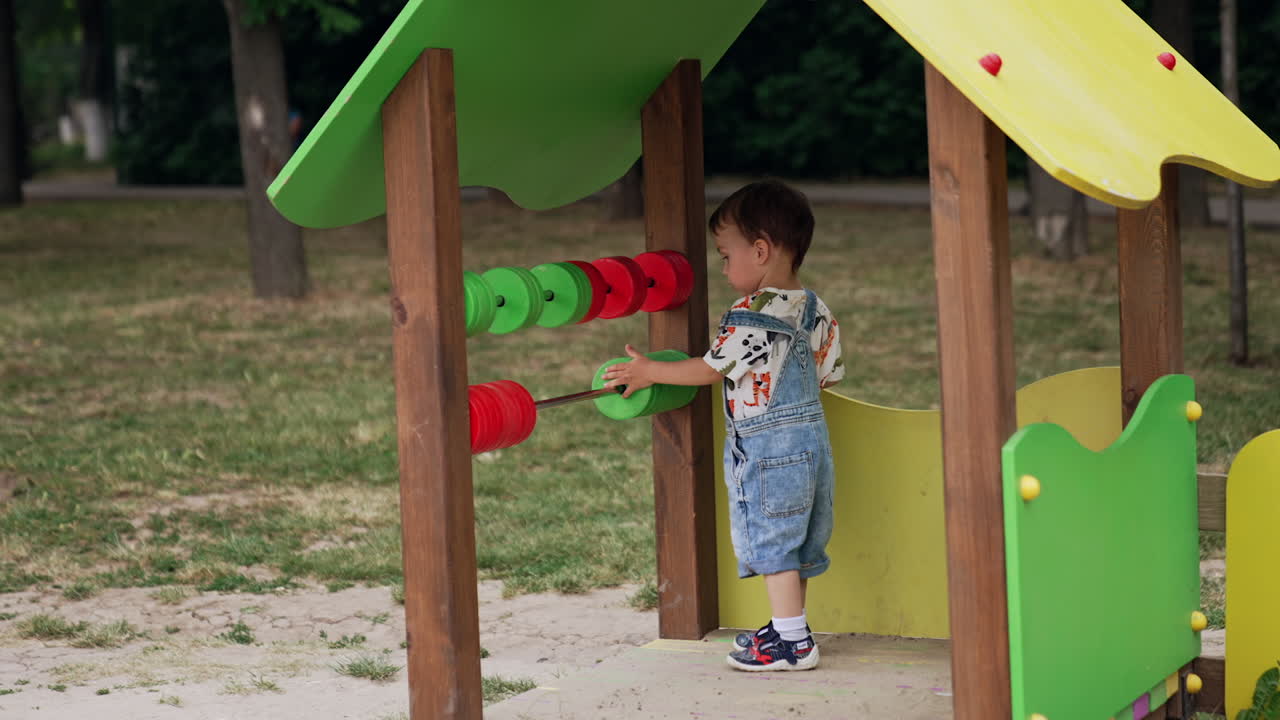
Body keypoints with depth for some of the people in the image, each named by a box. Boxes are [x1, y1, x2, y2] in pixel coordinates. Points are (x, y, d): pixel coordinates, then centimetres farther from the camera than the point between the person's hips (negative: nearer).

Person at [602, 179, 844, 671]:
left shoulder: (751, 316, -17)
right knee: (794, 543, 16)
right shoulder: (814, 310, 7)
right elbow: (828, 374, 14)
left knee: (773, 541, -3)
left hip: (767, 444, -9)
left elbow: (711, 370, -12)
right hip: (810, 435, 9)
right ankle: (789, 627, 25)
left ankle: (792, 643, -2)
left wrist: (648, 371, -3)